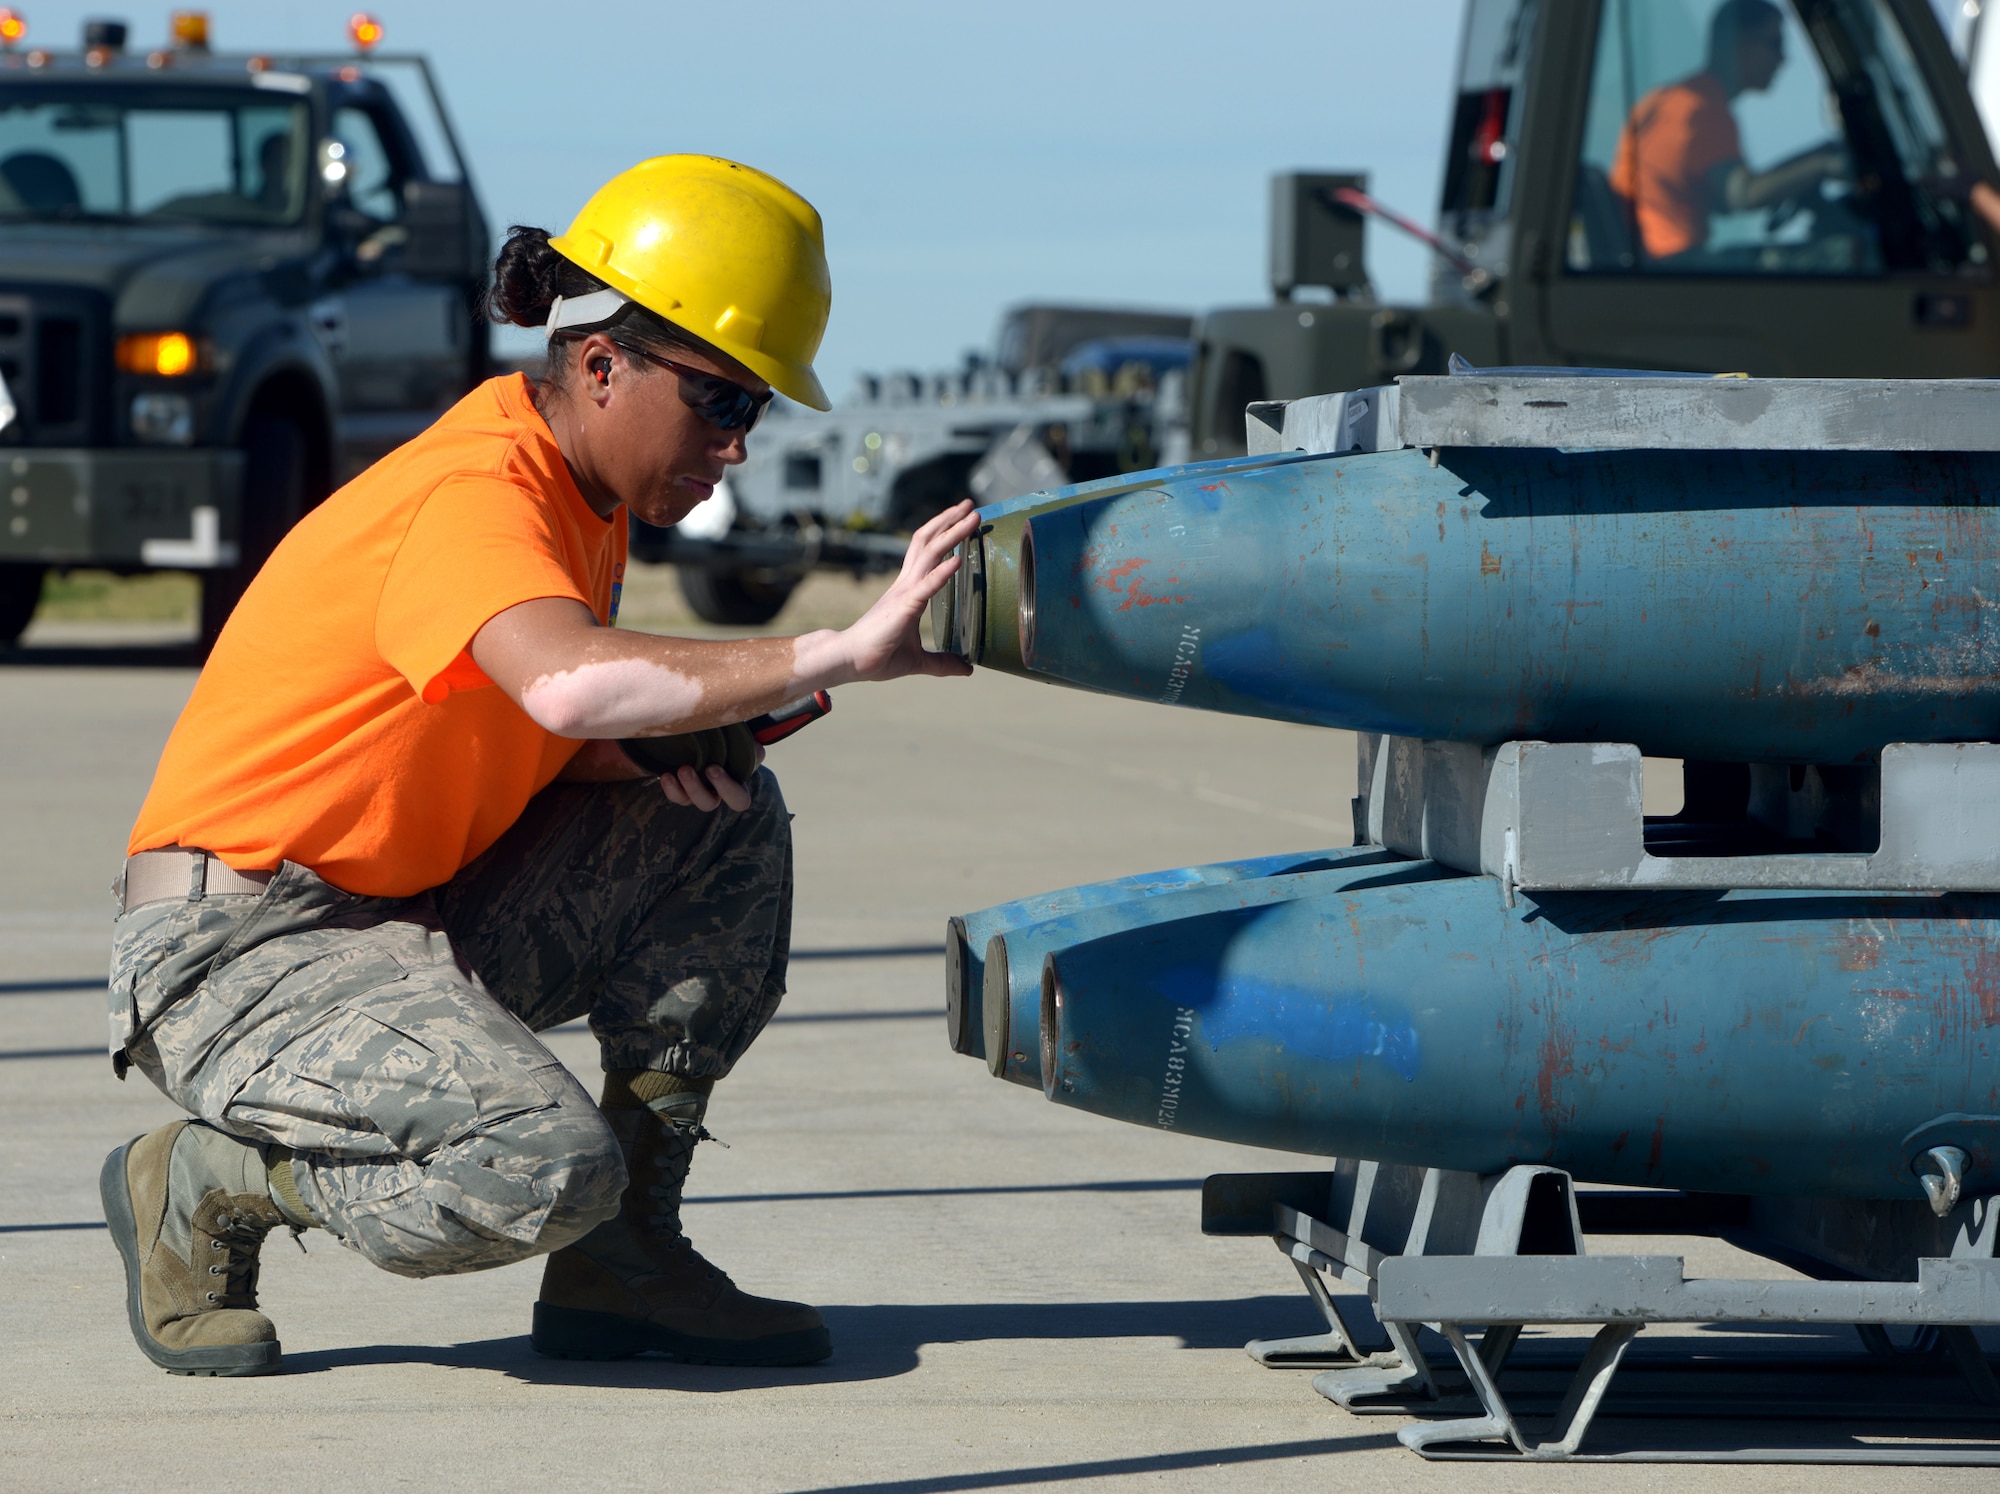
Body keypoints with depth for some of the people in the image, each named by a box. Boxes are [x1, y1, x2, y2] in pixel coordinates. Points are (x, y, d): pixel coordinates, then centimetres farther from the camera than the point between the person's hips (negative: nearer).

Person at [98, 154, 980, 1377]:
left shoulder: (587, 494, 9)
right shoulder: (473, 497, -22)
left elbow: (556, 743, 16)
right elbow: (571, 685, -43)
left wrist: (665, 750, -7)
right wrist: (838, 656, -43)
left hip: (416, 925, 10)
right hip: (238, 946, -10)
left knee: (727, 821, 0)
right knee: (546, 1168, -30)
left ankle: (621, 1263, 3)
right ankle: (199, 1192, -3)